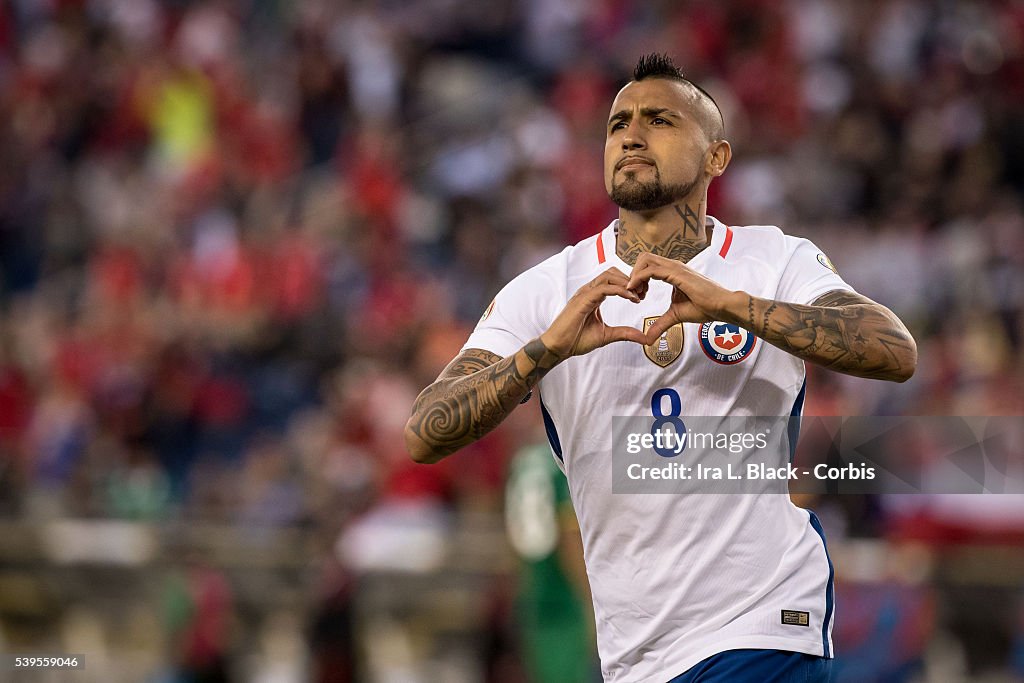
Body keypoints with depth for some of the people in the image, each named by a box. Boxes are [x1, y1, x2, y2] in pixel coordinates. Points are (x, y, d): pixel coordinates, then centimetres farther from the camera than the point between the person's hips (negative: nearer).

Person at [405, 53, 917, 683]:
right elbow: (424, 437, -8)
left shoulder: (779, 262, -1)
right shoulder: (544, 291, 2)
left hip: (767, 628, -3)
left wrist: (729, 303, -27)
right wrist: (547, 348, -24)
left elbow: (897, 355, -18)